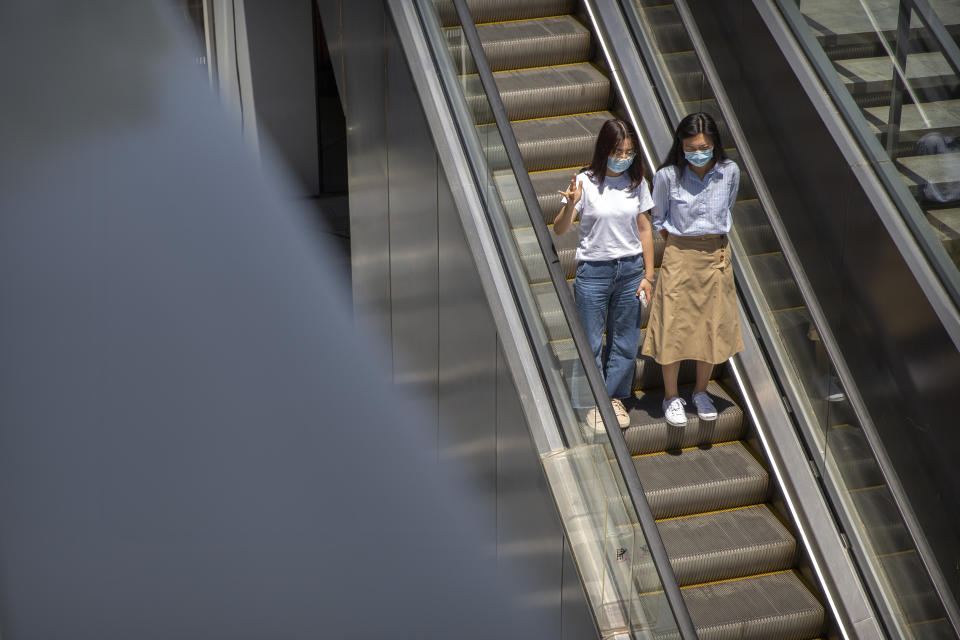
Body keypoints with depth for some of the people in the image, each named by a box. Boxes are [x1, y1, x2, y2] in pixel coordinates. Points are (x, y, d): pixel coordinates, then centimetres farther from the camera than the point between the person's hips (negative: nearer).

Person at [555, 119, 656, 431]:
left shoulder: (636, 182, 1)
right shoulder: (586, 182, -10)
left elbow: (644, 229, 8)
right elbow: (559, 230, -13)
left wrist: (648, 275, 6)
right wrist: (570, 205, -34)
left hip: (630, 268, 3)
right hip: (593, 270, -3)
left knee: (625, 340, 9)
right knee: (591, 341, 2)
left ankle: (615, 397, 25)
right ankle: (594, 402, 17)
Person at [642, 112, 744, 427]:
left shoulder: (730, 172, -6)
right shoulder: (667, 176, -12)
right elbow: (659, 220, 4)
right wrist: (680, 245, 5)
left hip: (716, 256, 2)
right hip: (679, 256, -2)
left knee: (712, 327, 10)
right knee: (673, 327, 2)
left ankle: (701, 391, 28)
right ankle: (671, 397, 18)